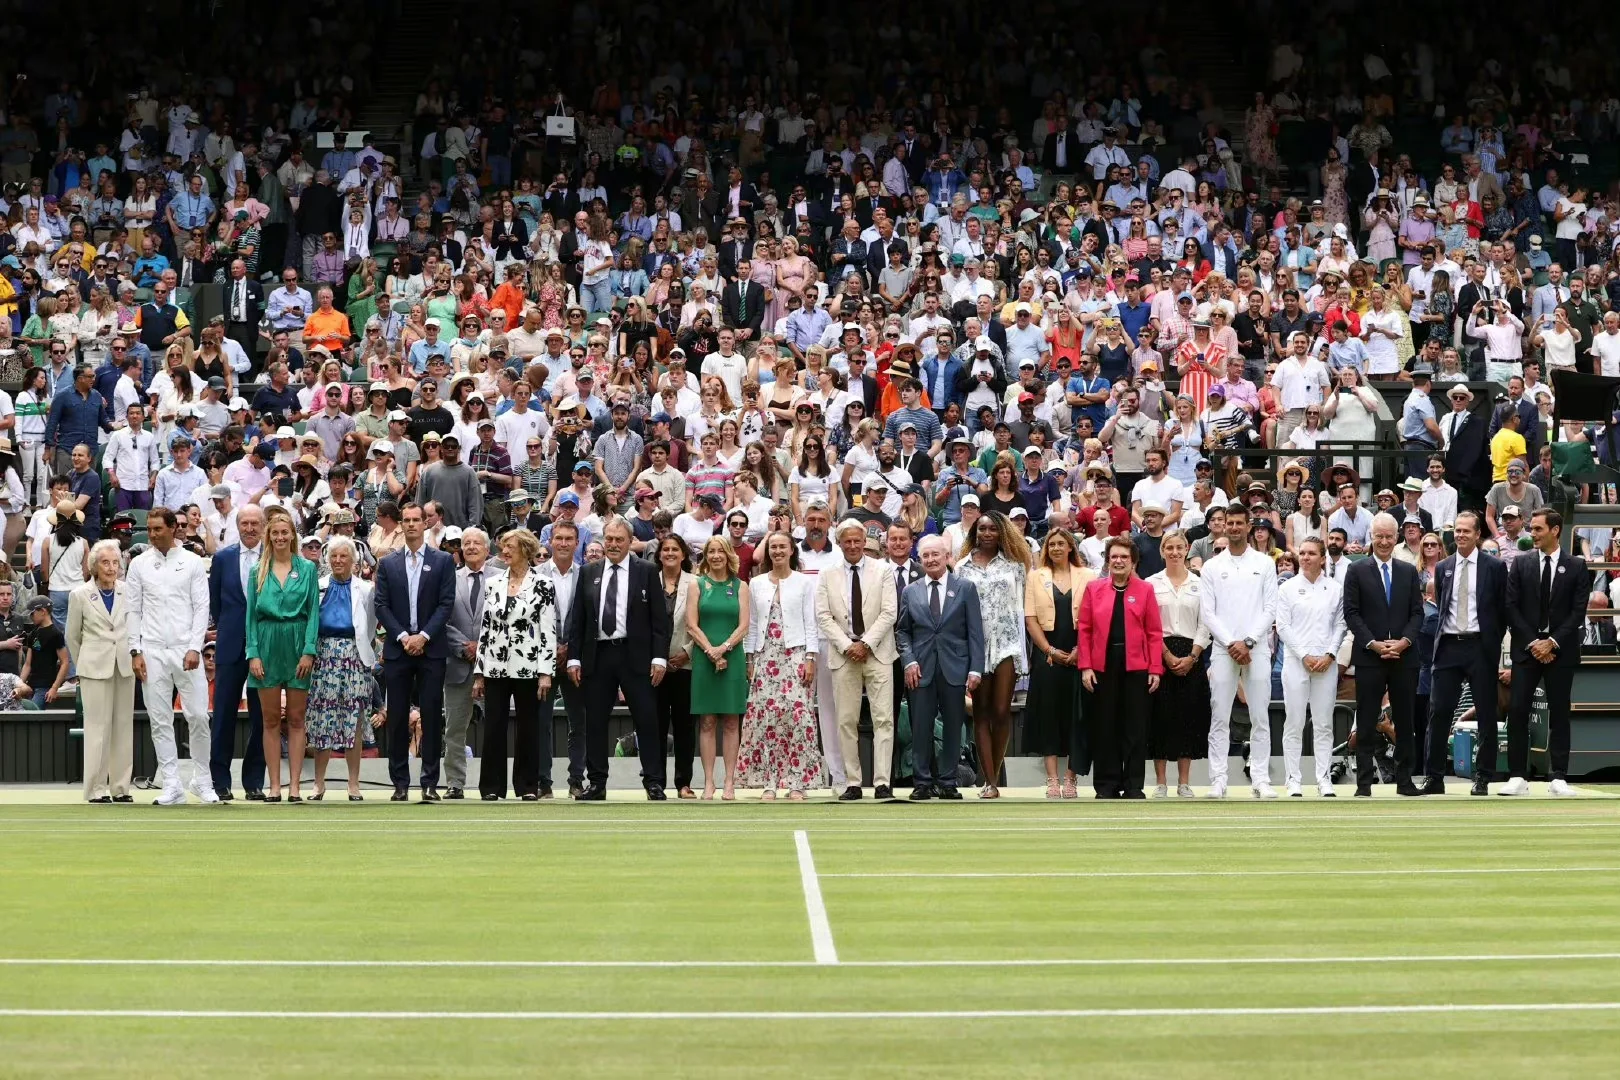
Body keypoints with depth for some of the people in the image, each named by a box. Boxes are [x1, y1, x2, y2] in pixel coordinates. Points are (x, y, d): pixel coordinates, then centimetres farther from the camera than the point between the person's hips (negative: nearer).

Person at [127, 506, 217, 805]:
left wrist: (195, 648, -9)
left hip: (186, 649, -1)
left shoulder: (192, 562, 4)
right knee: (160, 720, 1)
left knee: (198, 716, -5)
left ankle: (203, 781, 10)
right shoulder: (139, 564, 7)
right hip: (153, 651, 1)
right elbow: (133, 610, 8)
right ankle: (171, 786, 5)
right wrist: (135, 651, 0)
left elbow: (201, 607, 1)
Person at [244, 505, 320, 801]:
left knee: (296, 719, 1)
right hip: (268, 645, 1)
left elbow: (313, 611, 1)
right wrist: (253, 653, -5)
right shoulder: (258, 572, 7)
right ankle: (274, 785, 4)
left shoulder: (307, 569, 5)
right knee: (271, 719, 2)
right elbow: (252, 614, 5)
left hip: (297, 646, -1)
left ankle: (295, 785, 2)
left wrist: (309, 651, -9)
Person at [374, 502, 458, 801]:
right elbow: (381, 605, 4)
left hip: (431, 649, -2)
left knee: (432, 717, -3)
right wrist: (403, 637, -9)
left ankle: (430, 782, 0)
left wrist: (423, 636, -12)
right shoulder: (388, 564, 10)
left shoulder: (443, 561, 5)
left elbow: (446, 604, -2)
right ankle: (400, 783, 6)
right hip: (397, 649, 2)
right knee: (397, 718, 1)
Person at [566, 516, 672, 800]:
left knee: (646, 720, -3)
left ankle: (653, 783, 1)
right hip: (597, 656, 3)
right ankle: (597, 783, 11)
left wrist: (659, 657, -7)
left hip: (634, 656, -3)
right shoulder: (588, 573, 10)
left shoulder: (646, 571, 3)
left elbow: (660, 618, 1)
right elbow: (577, 619, 10)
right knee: (595, 722, 4)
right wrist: (574, 658, 3)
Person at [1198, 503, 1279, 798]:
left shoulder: (1264, 564, 6)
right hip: (1222, 649, 0)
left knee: (1260, 717, 0)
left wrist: (1248, 642, -9)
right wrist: (1231, 644, -8)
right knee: (1219, 718, -1)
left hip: (1257, 648, 0)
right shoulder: (1212, 567, 7)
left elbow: (1270, 609, 1)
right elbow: (1207, 613, 2)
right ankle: (1218, 780, 0)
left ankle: (1260, 779, 1)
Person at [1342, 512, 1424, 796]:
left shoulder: (1409, 571, 11)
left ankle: (1404, 780, 11)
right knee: (1367, 722, -2)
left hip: (1404, 656, 3)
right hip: (1369, 656, -3)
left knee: (1404, 720, 6)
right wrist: (1373, 644, -12)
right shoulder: (1357, 571, 3)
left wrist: (1404, 641, -8)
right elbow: (1351, 613, -2)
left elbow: (1417, 613, 8)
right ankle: (1364, 782, -1)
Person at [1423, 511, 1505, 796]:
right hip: (1448, 647, 3)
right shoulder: (1442, 568, 11)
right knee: (1438, 712, -1)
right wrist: (1441, 638, 10)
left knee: (1486, 715, 2)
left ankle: (1483, 778, 8)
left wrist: (1493, 644, 1)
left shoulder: (1495, 567, 1)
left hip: (1480, 647, -3)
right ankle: (1434, 777, 3)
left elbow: (1503, 610, 3)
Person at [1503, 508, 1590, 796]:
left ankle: (1558, 778, 3)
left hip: (1561, 650, -1)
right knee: (1517, 711, -5)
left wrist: (1553, 642, -12)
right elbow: (1512, 607, 1)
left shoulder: (1577, 566, 3)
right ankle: (1517, 777, -2)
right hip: (1526, 648, 1)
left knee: (1559, 713, 1)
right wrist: (1533, 643, -8)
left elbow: (1578, 611, -3)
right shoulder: (1520, 564, 7)